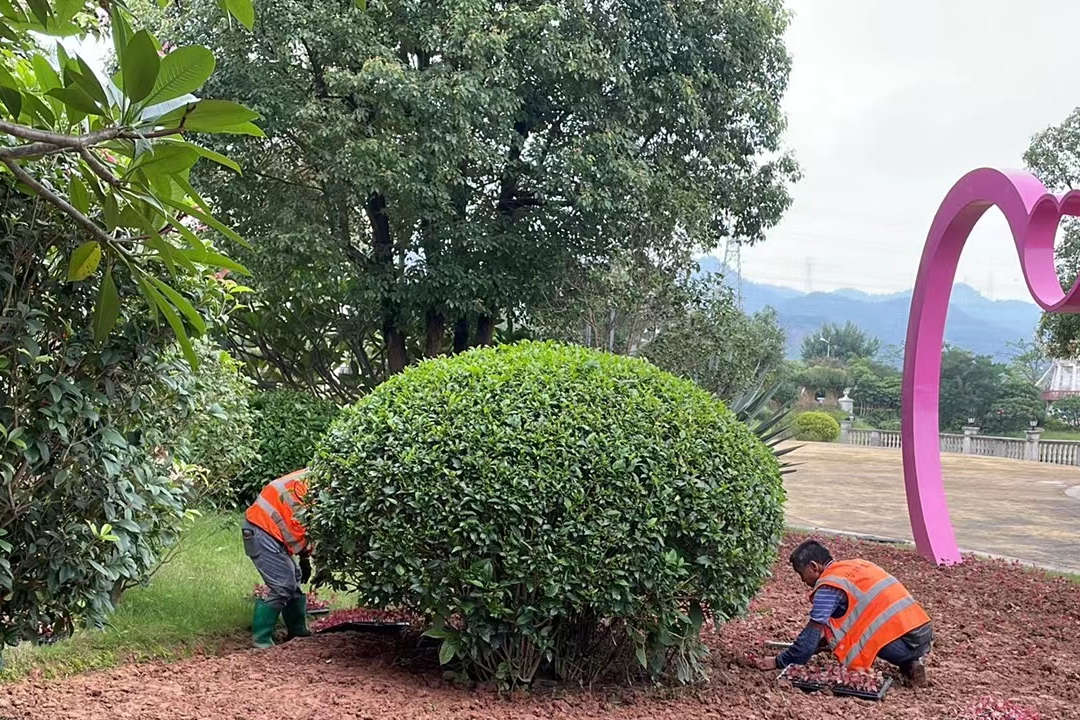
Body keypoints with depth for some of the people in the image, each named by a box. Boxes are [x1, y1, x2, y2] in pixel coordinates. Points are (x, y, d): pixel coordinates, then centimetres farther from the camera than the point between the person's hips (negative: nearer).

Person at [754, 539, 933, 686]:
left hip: (905, 639, -8)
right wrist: (827, 641, 30)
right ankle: (911, 661, 8)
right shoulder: (855, 566, 18)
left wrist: (779, 662, 1)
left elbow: (812, 633, -8)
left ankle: (907, 664, -3)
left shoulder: (828, 585, -7)